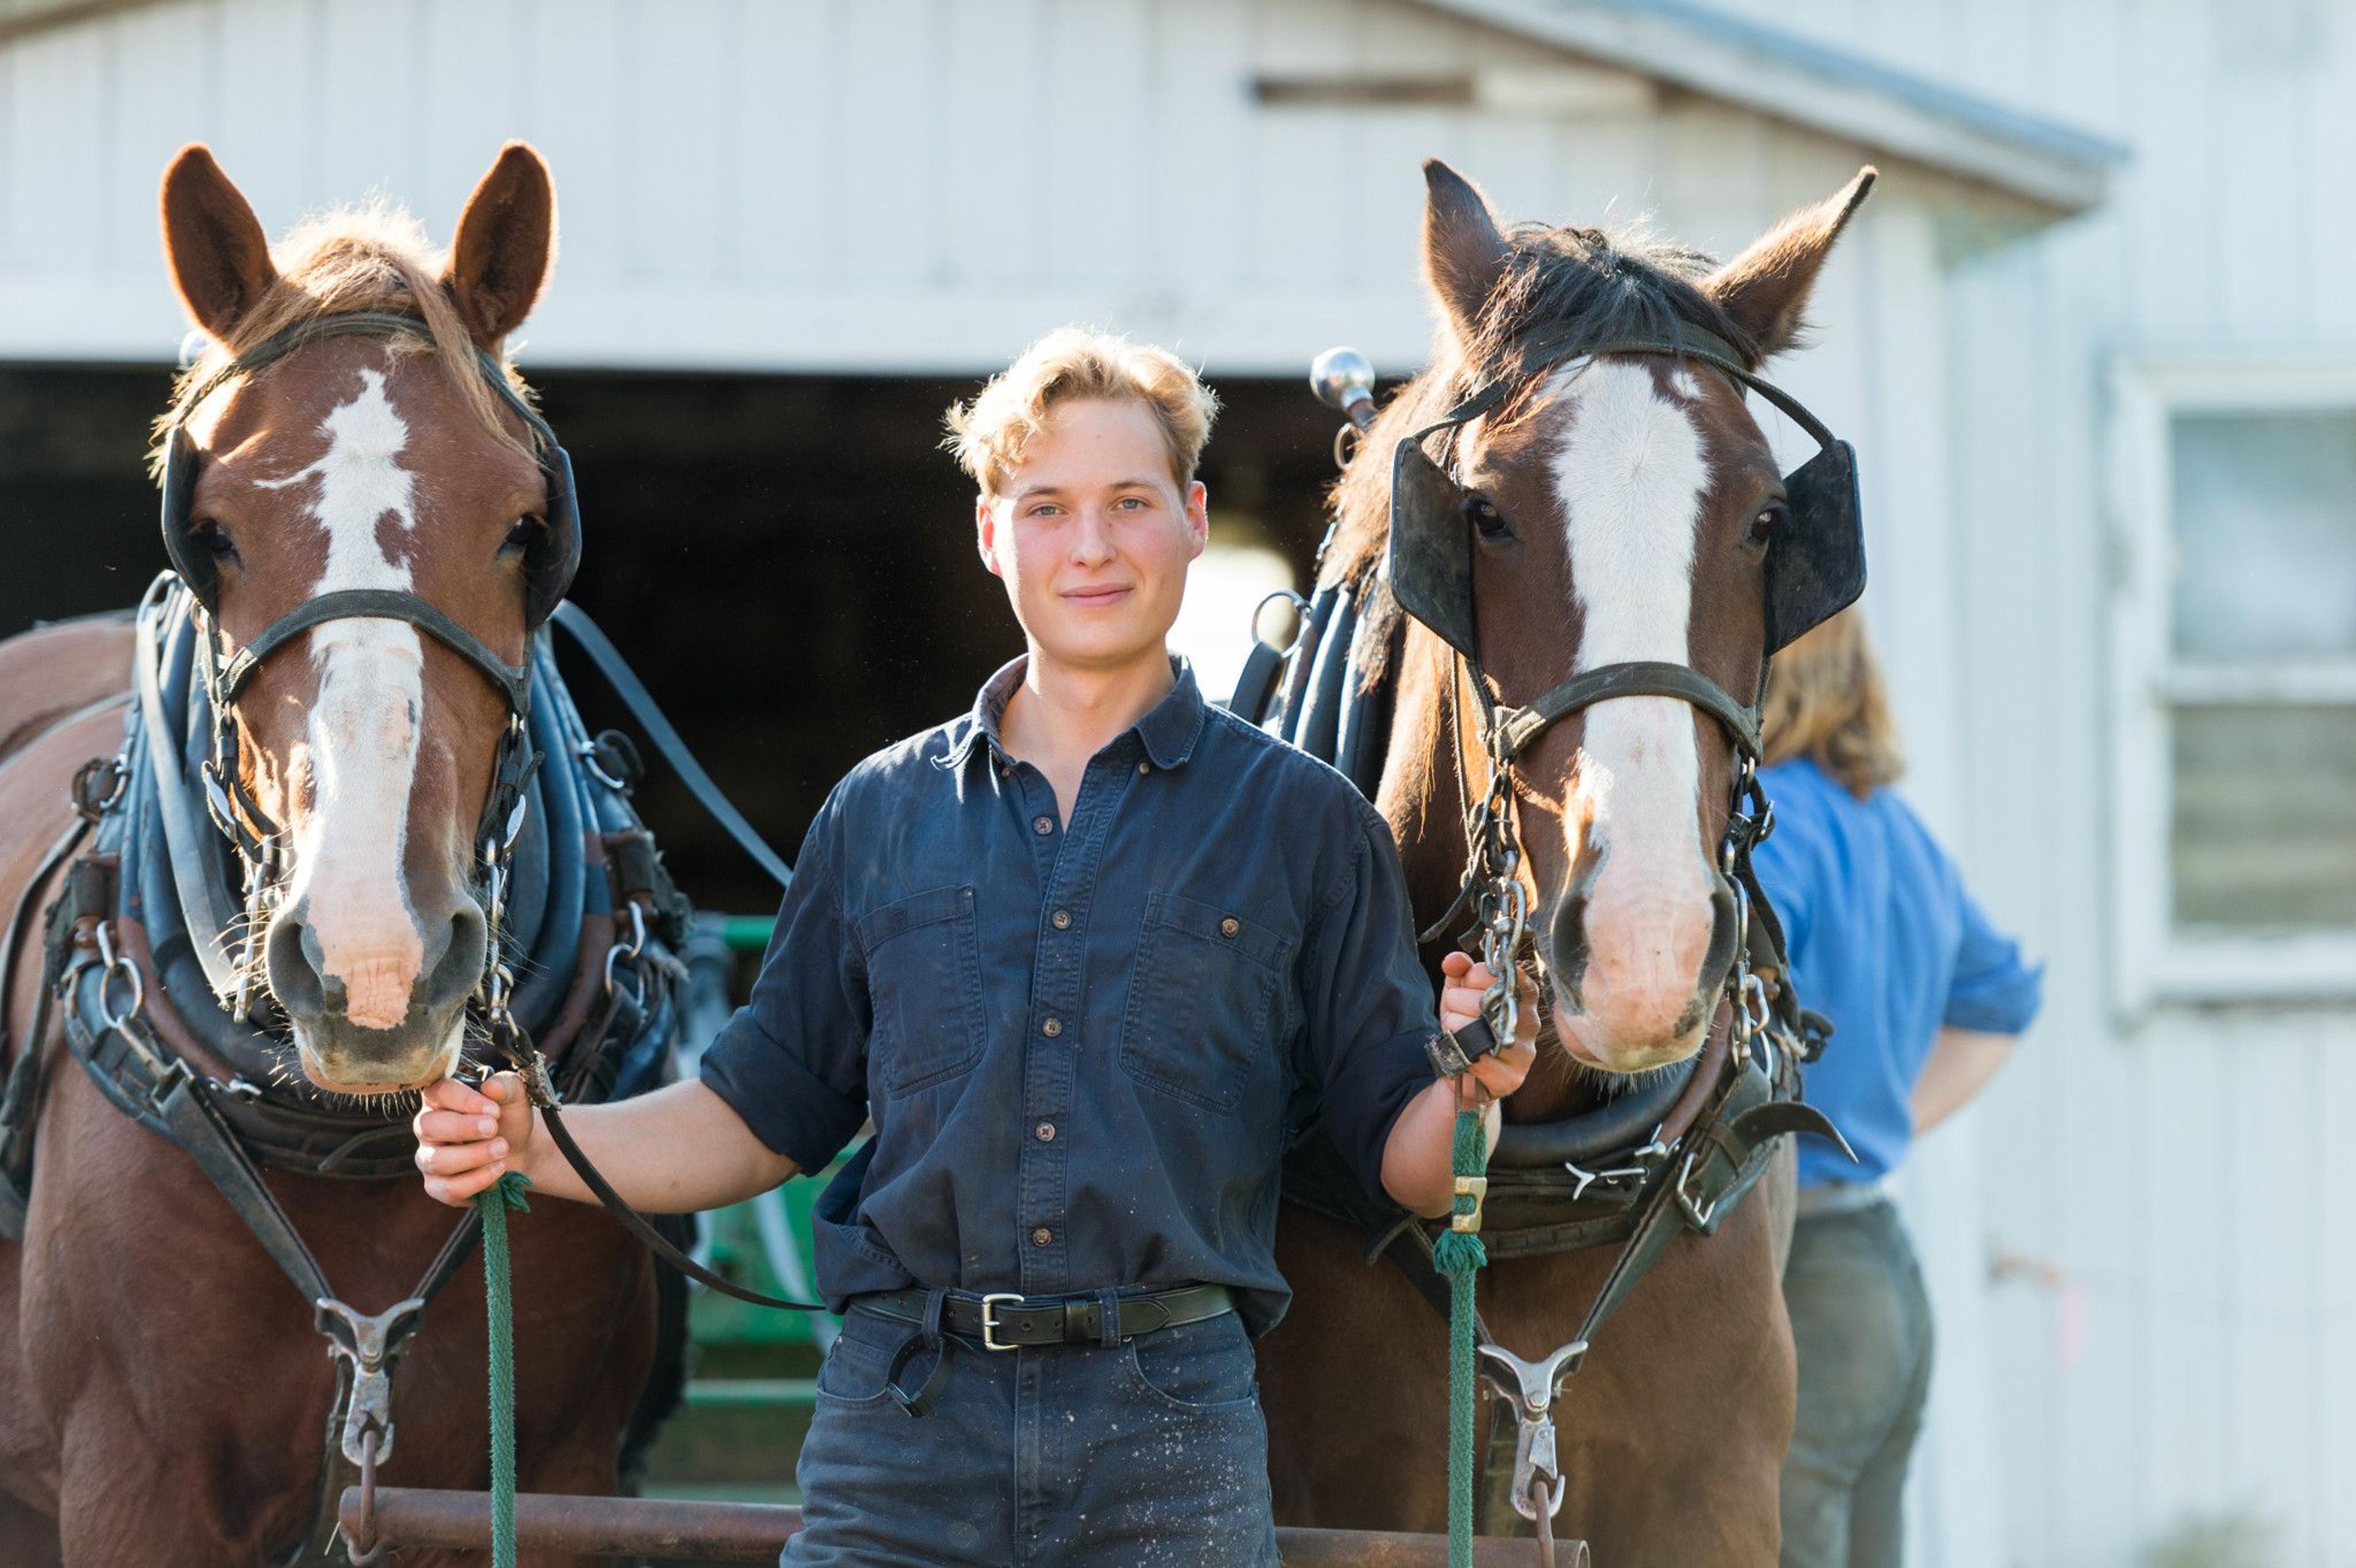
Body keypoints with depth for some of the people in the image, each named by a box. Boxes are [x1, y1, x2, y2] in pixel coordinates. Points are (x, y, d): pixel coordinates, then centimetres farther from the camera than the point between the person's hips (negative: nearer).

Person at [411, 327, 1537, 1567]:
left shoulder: (1302, 823, 6)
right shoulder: (882, 815, 13)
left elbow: (1403, 1161, 3)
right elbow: (762, 1118, 16)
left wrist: (1468, 1097, -19)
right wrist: (530, 1145, 2)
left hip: (1168, 1437, -1)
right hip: (899, 1420, 2)